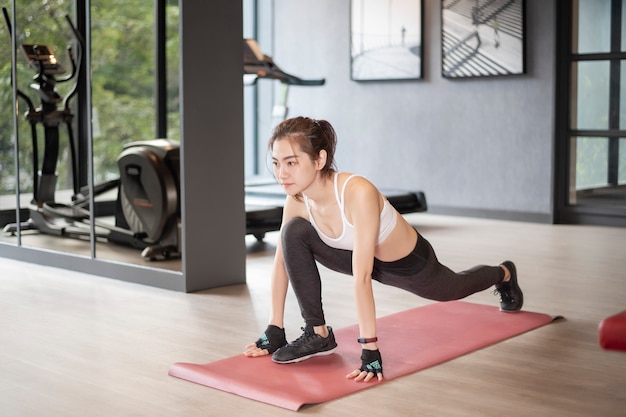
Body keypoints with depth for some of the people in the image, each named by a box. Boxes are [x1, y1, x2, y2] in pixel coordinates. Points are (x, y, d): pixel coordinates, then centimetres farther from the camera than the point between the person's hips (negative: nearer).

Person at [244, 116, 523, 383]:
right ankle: (317, 335, -7)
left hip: (409, 263, -4)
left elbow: (362, 277, -45)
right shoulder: (297, 199, -24)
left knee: (451, 290, 29)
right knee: (294, 232, -23)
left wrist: (369, 349, -44)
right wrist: (274, 330, -11)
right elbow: (283, 259, -14)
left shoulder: (358, 192, -43)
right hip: (368, 259, 4)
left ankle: (504, 274, 63)